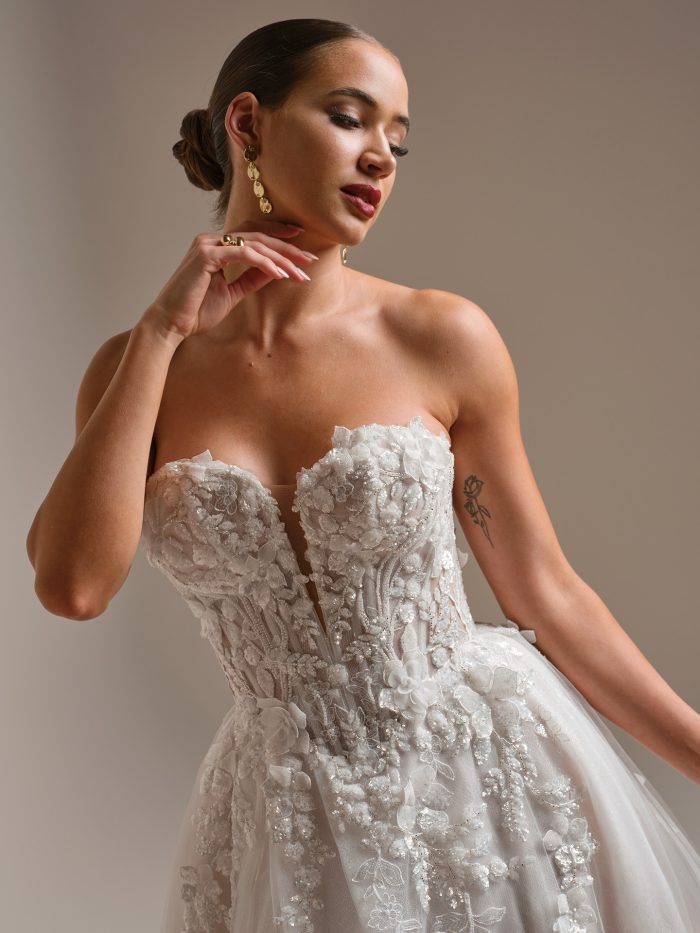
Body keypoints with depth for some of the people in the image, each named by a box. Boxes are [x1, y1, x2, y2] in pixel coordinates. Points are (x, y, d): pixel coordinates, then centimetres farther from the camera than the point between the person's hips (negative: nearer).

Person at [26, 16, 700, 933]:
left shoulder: (443, 339, -8)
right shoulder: (139, 367, -3)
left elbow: (544, 590, -2)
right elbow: (74, 583, -18)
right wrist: (160, 333, -16)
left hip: (490, 774, 0)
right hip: (293, 818, 1)